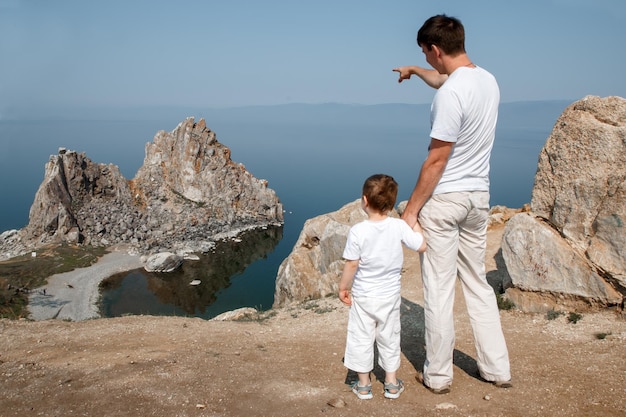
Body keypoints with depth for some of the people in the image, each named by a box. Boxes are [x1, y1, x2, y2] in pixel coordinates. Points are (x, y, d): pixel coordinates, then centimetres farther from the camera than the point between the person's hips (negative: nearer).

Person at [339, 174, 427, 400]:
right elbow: (421, 245, -4)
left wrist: (343, 287, 0)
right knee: (389, 338, 18)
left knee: (361, 339, 12)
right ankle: (391, 383, 29)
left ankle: (363, 385, 23)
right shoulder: (399, 226, -13)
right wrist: (416, 225, 11)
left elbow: (352, 264, -14)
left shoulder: (357, 231, -18)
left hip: (363, 296, -2)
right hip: (390, 294, 3)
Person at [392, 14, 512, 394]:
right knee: (478, 283, 17)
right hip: (479, 196, 8)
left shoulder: (450, 94, -20)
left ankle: (438, 375, 16)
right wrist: (414, 71, 46)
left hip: (444, 199, -8)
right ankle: (498, 368, 25)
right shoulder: (488, 80, 7)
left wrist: (412, 209, -11)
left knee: (439, 289, 3)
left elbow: (436, 161, -19)